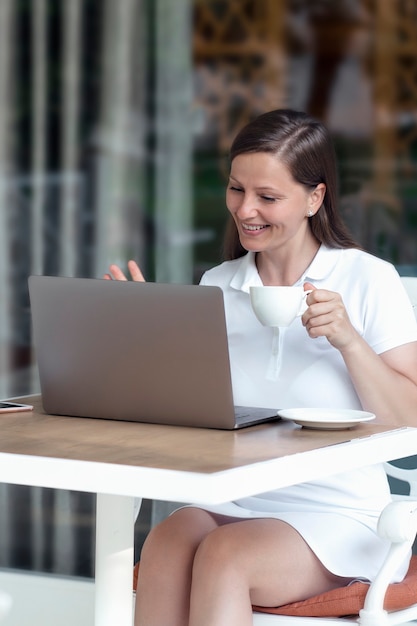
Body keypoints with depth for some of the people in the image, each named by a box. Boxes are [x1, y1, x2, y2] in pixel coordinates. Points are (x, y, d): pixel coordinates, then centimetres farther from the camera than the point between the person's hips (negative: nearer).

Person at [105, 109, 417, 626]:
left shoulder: (368, 279, 0)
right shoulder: (217, 286, 14)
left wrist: (348, 340, -16)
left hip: (337, 513, -3)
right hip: (231, 504, 4)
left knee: (223, 556, -32)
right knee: (166, 542, -30)